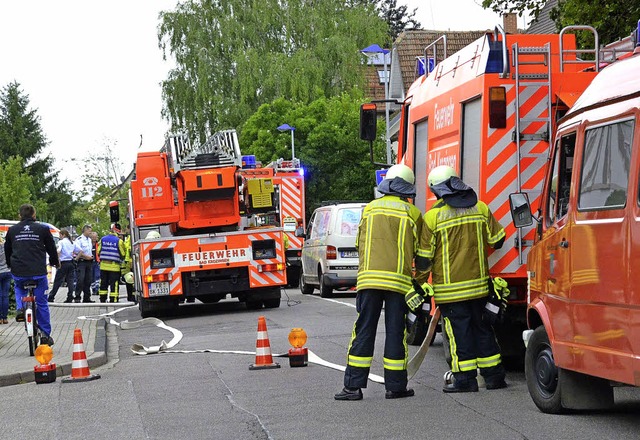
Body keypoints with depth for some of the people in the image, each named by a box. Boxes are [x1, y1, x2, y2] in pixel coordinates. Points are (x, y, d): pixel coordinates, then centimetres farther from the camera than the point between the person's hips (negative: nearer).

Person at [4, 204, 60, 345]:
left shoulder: (12, 230, 7)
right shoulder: (43, 229, 1)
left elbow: (7, 251, 18)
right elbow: (51, 248, 10)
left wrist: (10, 265, 37)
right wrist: (55, 262, 29)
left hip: (18, 272, 2)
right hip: (38, 272, -2)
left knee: (19, 288, 34)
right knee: (42, 303, 9)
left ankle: (20, 308, 7)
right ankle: (45, 335, 10)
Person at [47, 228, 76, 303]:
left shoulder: (61, 242, -7)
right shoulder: (71, 243, 12)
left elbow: (58, 251, -23)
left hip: (64, 263, -6)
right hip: (71, 263, 6)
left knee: (57, 281, 0)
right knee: (70, 280, 5)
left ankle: (51, 297, 5)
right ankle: (70, 298, 0)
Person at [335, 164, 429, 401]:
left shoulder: (370, 209, 11)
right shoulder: (412, 214, 5)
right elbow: (422, 254, 7)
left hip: (368, 278, 1)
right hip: (399, 280, -1)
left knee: (364, 331, 2)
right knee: (396, 332, 4)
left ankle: (353, 386, -1)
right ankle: (395, 386, 7)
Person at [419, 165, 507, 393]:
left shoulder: (433, 216, -10)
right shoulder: (480, 208, 2)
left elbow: (425, 256, -6)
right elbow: (497, 240, 11)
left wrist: (420, 282, 5)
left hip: (450, 289, -4)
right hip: (478, 284, 4)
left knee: (459, 331, 1)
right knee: (483, 328, 13)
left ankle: (465, 378, 1)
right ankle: (494, 376, 17)